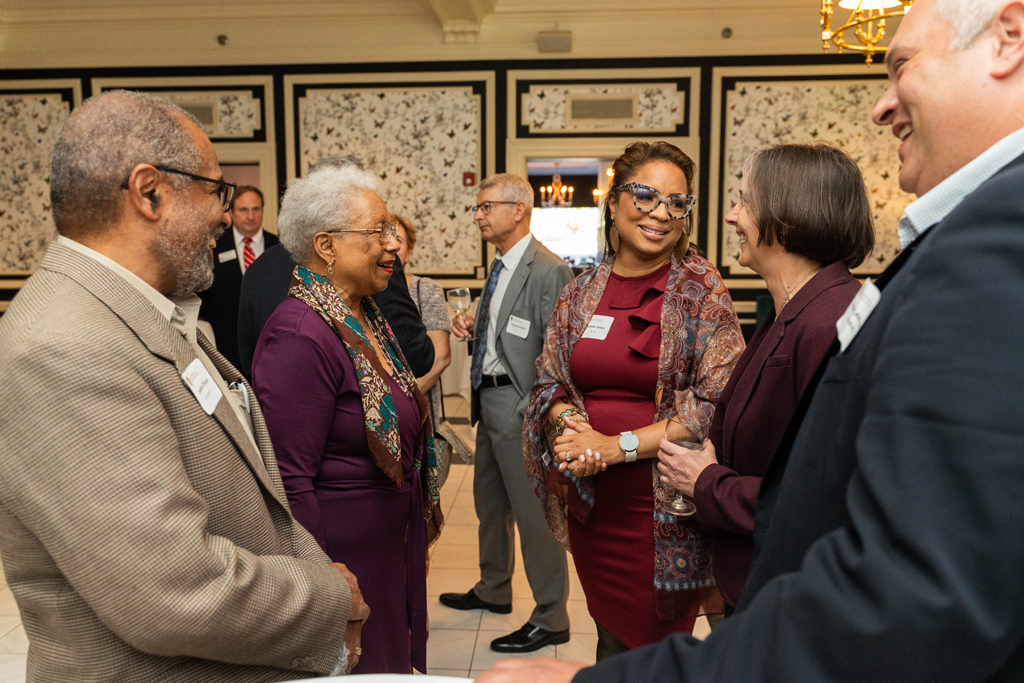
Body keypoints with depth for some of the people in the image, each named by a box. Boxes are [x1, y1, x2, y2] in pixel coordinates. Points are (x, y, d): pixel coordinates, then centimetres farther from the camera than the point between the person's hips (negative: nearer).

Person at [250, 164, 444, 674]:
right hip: (345, 554, -9)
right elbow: (290, 481, -24)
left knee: (394, 660, 23)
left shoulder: (366, 316, 6)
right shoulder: (301, 336, -23)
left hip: (394, 545, 9)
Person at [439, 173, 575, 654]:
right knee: (488, 500, 22)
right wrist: (473, 328, 3)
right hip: (489, 397, 10)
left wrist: (533, 412, -22)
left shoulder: (547, 271, -18)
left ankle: (550, 619, 18)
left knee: (532, 511, 1)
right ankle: (493, 590, 43)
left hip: (519, 405, -10)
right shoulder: (500, 267, 12)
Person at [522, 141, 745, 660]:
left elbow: (718, 404, -13)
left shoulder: (702, 290, -7)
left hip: (665, 507, -3)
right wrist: (569, 422, -13)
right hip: (591, 502, 4)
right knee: (610, 639, 20)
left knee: (658, 645, 11)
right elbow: (548, 381, 9)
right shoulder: (582, 291, 5)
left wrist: (621, 445, -18)